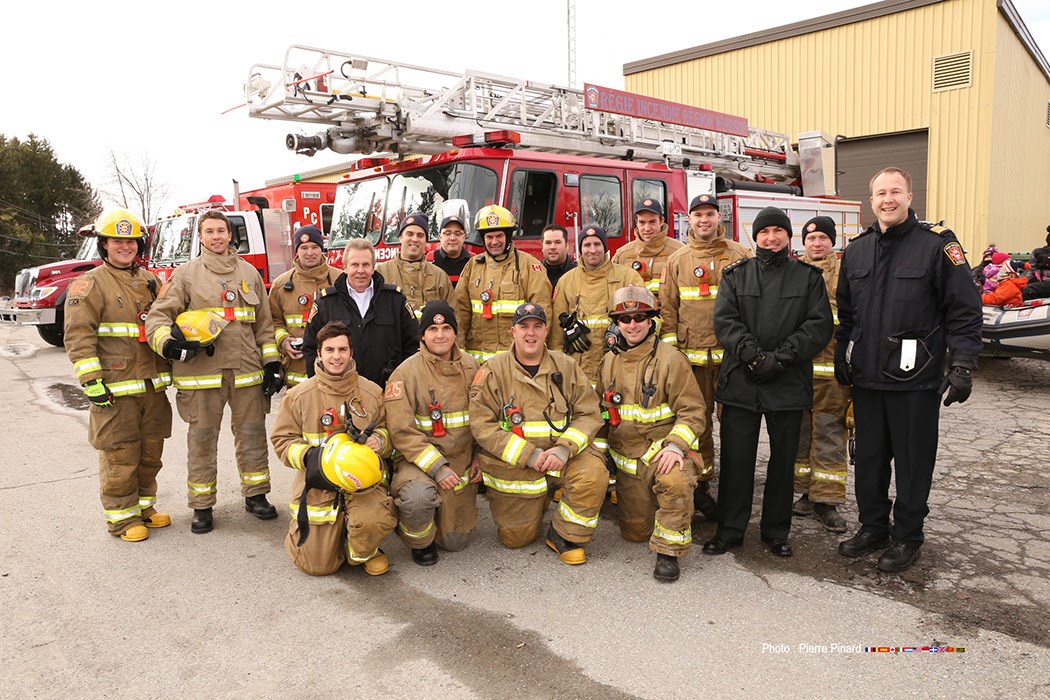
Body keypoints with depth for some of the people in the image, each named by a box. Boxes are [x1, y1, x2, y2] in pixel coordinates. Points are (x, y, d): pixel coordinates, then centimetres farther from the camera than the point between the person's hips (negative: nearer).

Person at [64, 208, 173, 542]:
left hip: (153, 386, 6)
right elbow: (78, 337, -11)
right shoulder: (90, 284, -4)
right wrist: (91, 381, -17)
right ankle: (121, 517, 13)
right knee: (120, 455, 0)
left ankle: (144, 505, 29)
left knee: (150, 451, 14)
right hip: (116, 388, -6)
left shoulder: (150, 282, 14)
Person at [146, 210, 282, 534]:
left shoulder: (249, 273, 13)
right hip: (202, 370, -2)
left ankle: (255, 495, 24)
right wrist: (168, 343, -22)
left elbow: (264, 323, 14)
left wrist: (272, 362, 7)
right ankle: (202, 506, 17)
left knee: (252, 434, 9)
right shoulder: (186, 274, 4)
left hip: (247, 370, 2)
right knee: (202, 438, 5)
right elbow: (158, 315, -1)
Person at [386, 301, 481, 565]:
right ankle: (419, 541, -4)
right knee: (419, 496, -38)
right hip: (418, 460, -4)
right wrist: (437, 467, -22)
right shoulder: (406, 373, -13)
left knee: (455, 543, 7)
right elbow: (402, 432, -17)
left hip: (462, 462, 4)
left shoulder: (470, 366, 3)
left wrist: (479, 457, 1)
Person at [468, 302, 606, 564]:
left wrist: (564, 448, -20)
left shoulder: (566, 366, 2)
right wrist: (528, 454, -21)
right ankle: (536, 503, 36)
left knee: (593, 471, -28)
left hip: (560, 454, 1)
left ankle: (566, 534, -4)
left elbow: (589, 414, -1)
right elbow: (481, 424, -12)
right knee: (516, 538, 2)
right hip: (512, 464, -1)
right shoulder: (493, 370, -4)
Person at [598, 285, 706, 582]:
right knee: (635, 532, 9)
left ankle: (668, 552, -19)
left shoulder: (670, 359, -9)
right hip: (627, 457, 5)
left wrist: (676, 445, -26)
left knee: (675, 481, -39)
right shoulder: (609, 362, 7)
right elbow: (602, 411, 19)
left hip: (664, 449, -4)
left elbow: (692, 411, -12)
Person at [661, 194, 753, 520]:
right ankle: (700, 480, 17)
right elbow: (667, 306, 7)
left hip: (731, 351, -1)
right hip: (691, 352, 1)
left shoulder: (739, 254, 6)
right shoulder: (677, 260, 9)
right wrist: (670, 346, 0)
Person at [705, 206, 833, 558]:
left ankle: (776, 531, 24)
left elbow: (820, 324, -2)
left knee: (783, 460, 9)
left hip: (789, 384, 0)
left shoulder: (809, 277, 8)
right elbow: (725, 321, -3)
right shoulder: (735, 275, 9)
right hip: (740, 382, 0)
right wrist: (754, 355, -17)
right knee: (735, 458, 3)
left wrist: (781, 357, -14)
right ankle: (729, 529, 16)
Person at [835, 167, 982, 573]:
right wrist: (842, 358, 15)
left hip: (915, 379, -4)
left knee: (912, 462, 7)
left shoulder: (937, 246, -6)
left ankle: (907, 537, 22)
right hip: (866, 377, 5)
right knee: (869, 458, 14)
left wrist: (962, 365, -13)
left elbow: (964, 310, -8)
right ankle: (873, 528, 29)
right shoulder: (856, 251, 9)